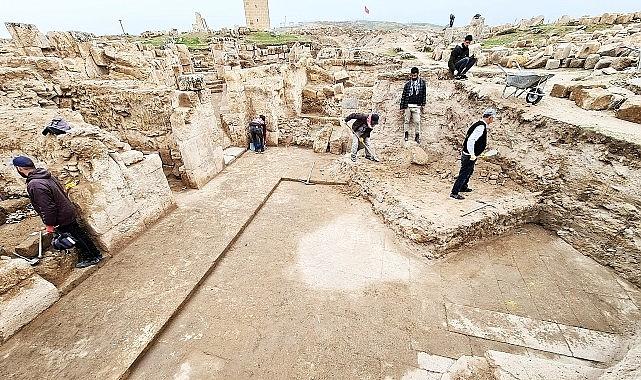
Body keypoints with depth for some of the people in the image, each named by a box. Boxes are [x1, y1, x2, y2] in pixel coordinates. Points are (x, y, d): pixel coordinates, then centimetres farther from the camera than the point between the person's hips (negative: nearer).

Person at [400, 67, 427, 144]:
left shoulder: (422, 83, 8)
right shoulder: (408, 84, 7)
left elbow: (424, 94, 9)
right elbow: (403, 95, 8)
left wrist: (423, 104, 4)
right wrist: (402, 106, 4)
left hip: (417, 106, -1)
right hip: (408, 105, 1)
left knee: (417, 121, -4)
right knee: (407, 120, 4)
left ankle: (417, 136, 4)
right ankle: (406, 134, 16)